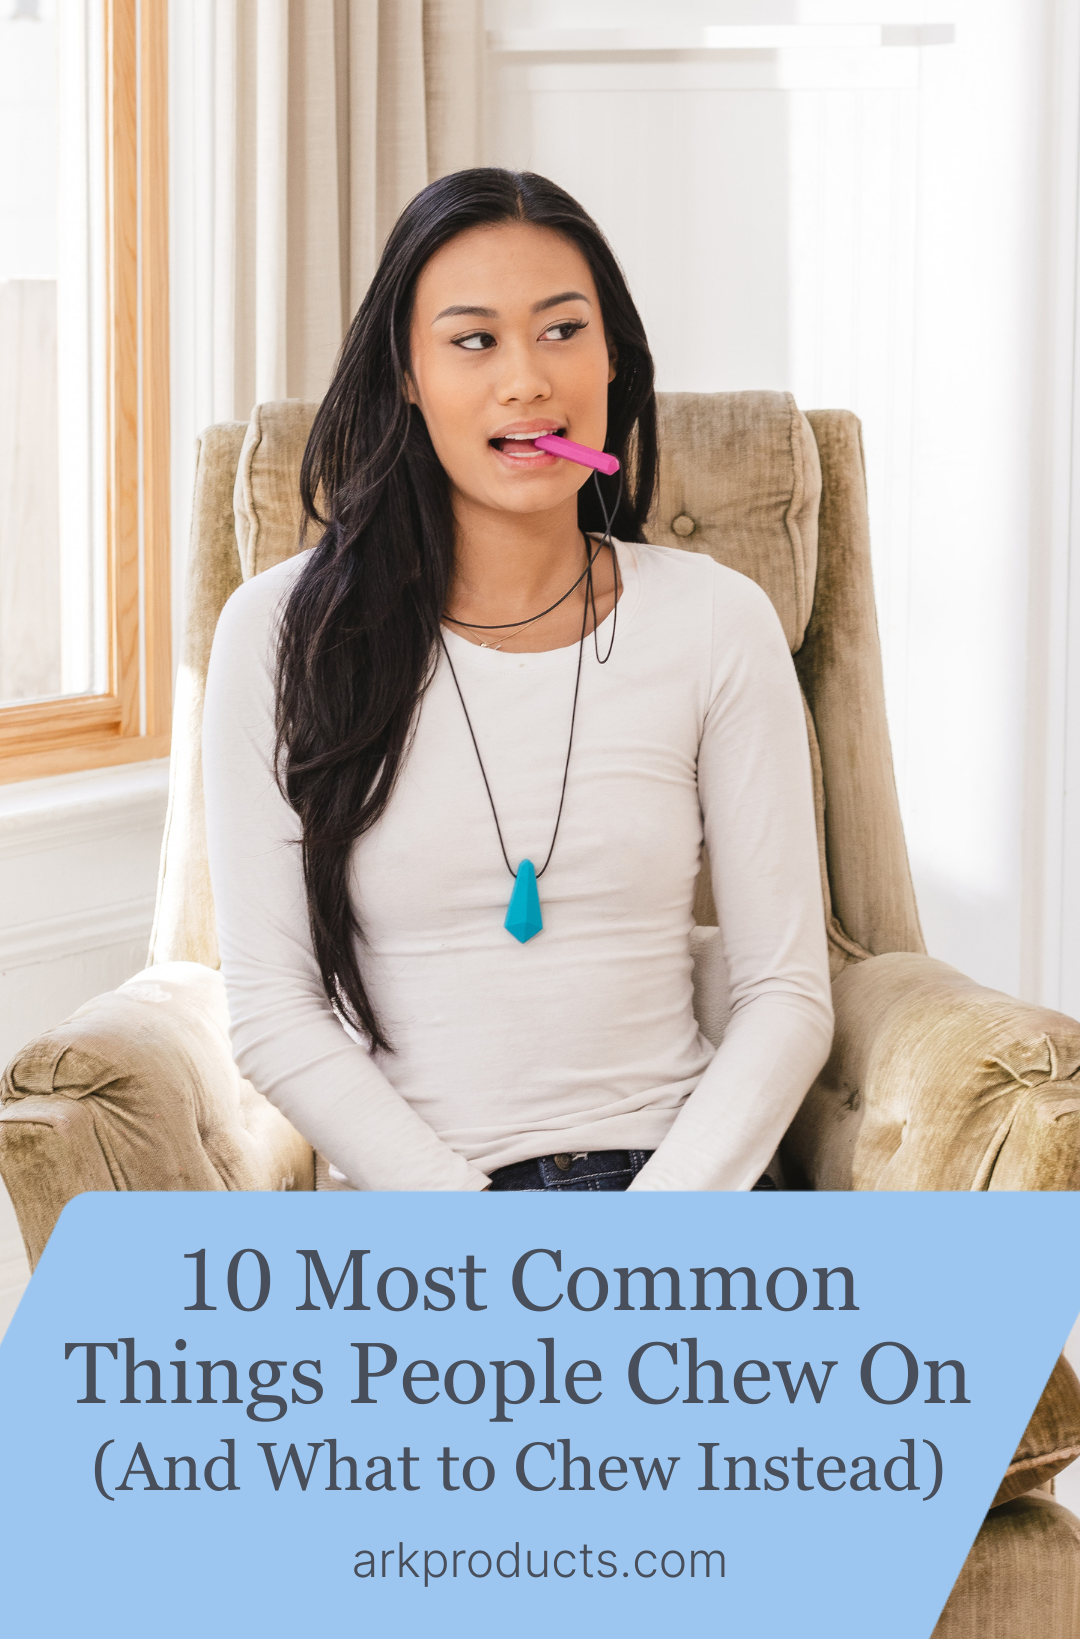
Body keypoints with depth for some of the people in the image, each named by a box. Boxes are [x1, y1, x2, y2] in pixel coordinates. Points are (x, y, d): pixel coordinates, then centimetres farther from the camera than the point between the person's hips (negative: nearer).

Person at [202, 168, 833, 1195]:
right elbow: (273, 1007, 0)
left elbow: (786, 993, 5)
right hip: (406, 1190, -1)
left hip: (677, 1173, 1)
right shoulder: (284, 635, 3)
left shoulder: (715, 625, 6)